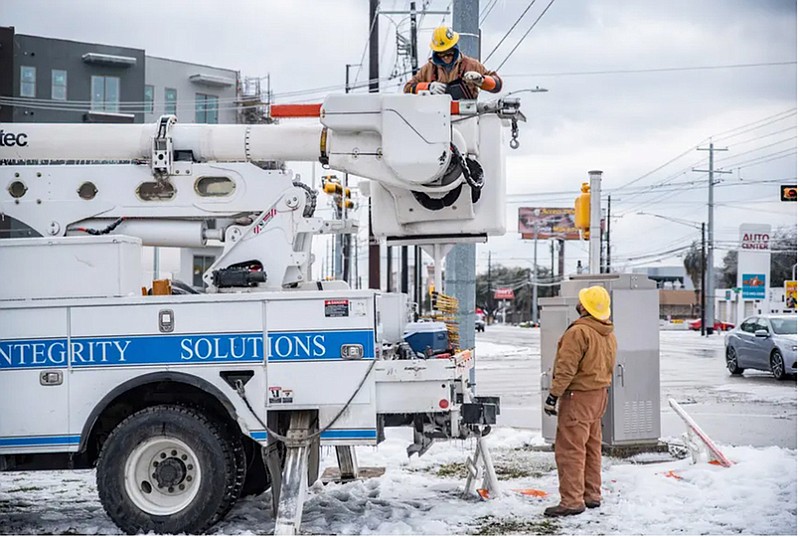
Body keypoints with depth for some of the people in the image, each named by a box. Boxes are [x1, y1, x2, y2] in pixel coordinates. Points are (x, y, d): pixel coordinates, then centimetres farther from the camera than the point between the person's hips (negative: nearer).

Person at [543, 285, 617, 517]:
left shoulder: (578, 332, -20)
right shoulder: (609, 333, 9)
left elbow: (566, 369, -22)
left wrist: (553, 395, -17)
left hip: (578, 396, -10)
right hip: (600, 394, 10)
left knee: (570, 449, -6)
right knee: (591, 447, 17)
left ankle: (572, 500, -6)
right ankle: (591, 495, 24)